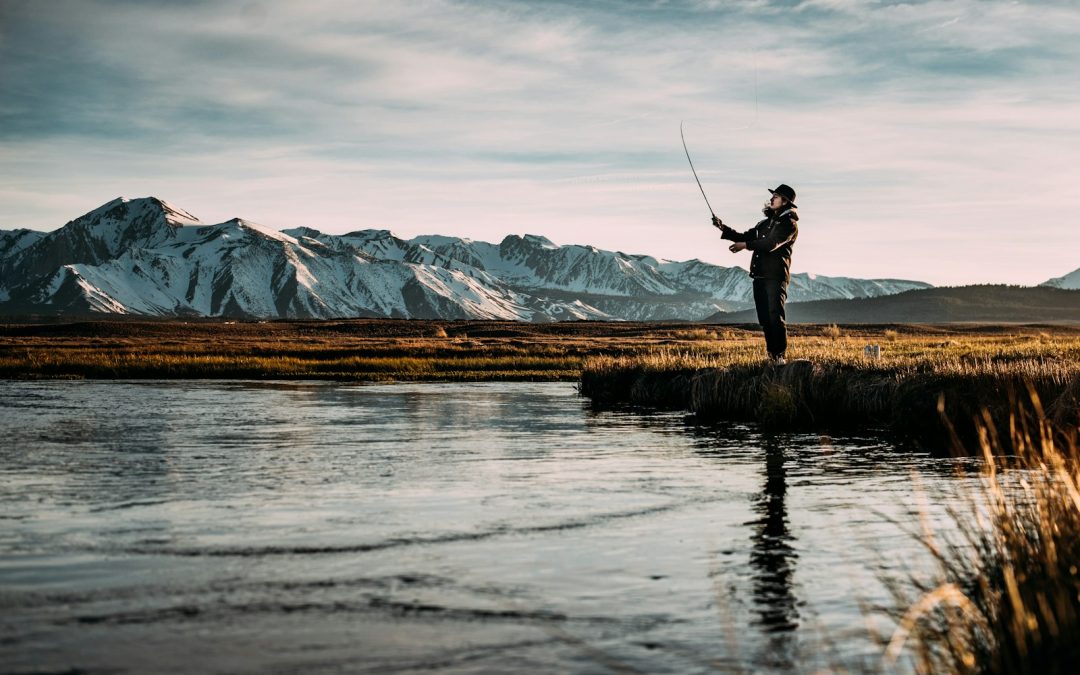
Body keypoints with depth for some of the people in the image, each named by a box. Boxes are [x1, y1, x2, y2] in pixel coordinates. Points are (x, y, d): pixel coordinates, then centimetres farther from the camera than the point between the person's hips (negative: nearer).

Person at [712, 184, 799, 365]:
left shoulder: (789, 224, -4)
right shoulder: (765, 223, 22)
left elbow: (771, 243, -18)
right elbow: (744, 237, 21)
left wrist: (745, 245, -19)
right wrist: (723, 228, 8)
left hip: (776, 276, -8)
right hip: (759, 276, 8)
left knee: (775, 316, -15)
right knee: (764, 318, 6)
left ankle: (780, 355, -14)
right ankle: (771, 355, 10)